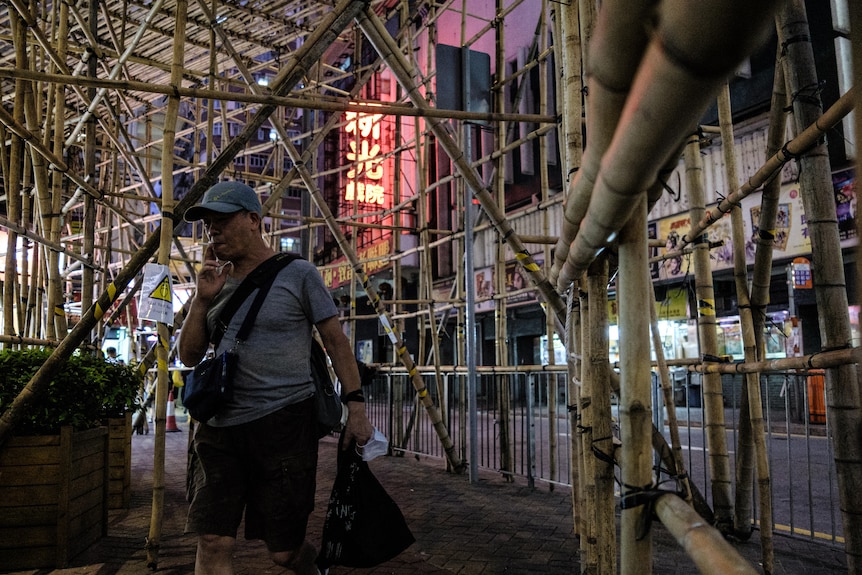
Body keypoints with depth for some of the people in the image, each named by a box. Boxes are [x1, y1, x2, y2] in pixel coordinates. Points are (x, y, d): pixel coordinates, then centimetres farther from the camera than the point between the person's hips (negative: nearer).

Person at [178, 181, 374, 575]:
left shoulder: (297, 274, -1)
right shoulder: (217, 282, 11)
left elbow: (335, 340, -1)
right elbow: (189, 356, 12)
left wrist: (355, 405, -9)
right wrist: (202, 299, -3)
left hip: (284, 423, -4)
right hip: (220, 426, 4)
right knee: (212, 542, -3)